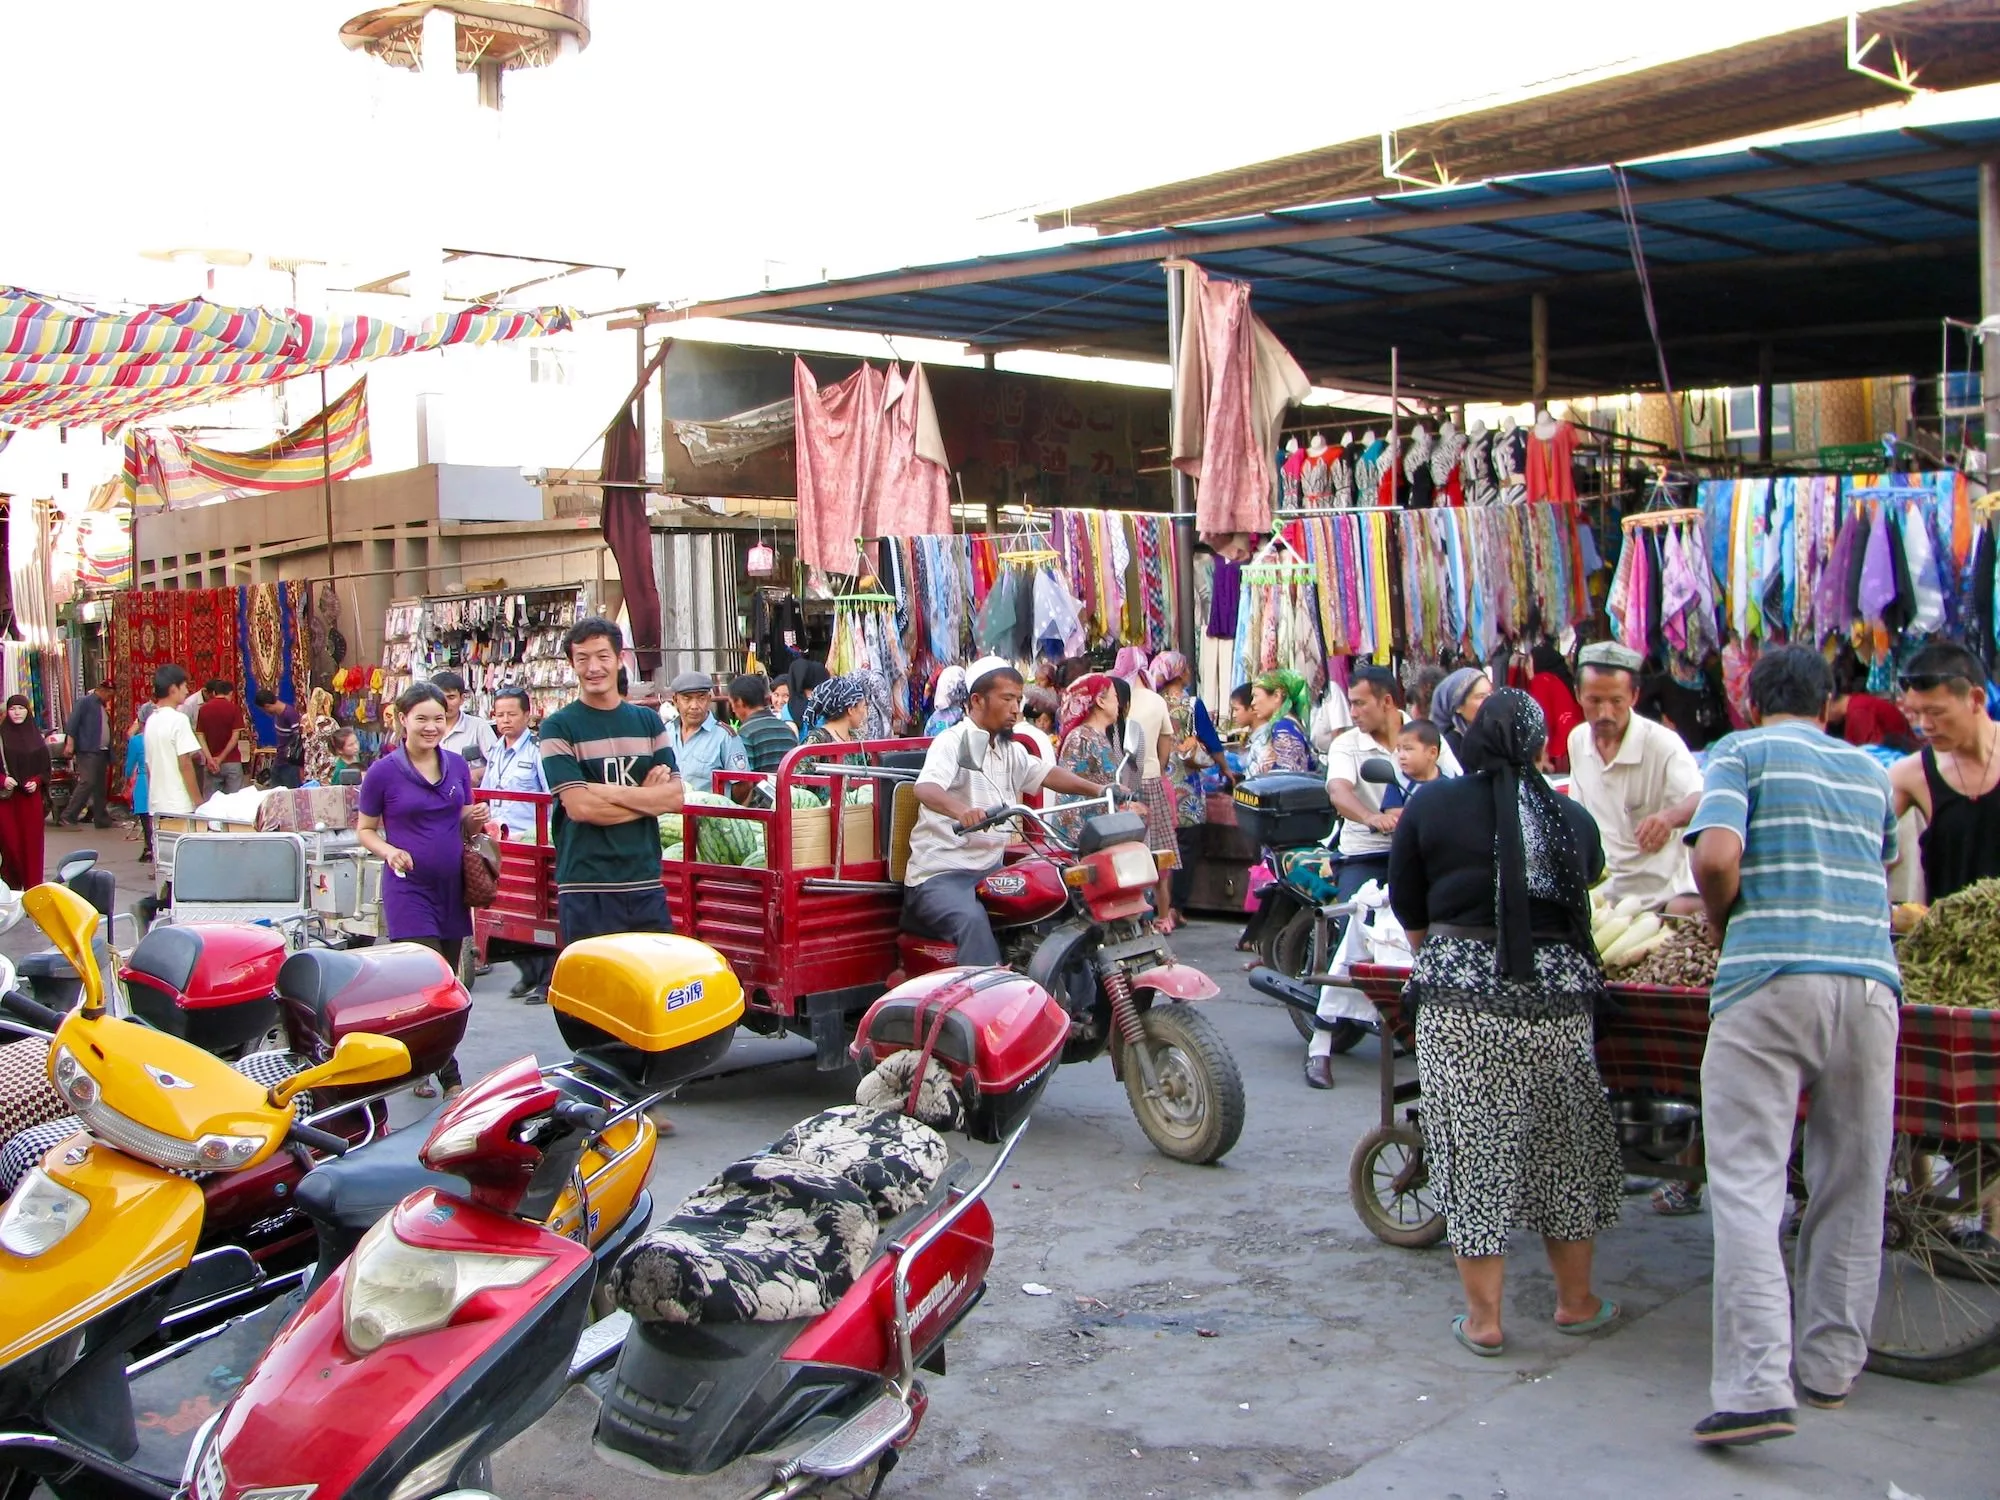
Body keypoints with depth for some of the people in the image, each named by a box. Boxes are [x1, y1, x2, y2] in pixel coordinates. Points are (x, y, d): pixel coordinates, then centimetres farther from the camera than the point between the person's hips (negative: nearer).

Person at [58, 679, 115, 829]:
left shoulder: (103, 706, 21)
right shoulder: (85, 702, -4)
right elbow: (73, 722, -13)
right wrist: (70, 742, -20)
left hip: (102, 752, 9)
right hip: (87, 751, -9)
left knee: (101, 787, 11)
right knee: (87, 783, -17)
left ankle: (101, 819, 16)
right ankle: (68, 816, -15)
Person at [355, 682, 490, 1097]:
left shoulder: (457, 766, 6)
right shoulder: (383, 772, -7)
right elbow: (364, 830, 0)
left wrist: (476, 817, -6)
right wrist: (389, 851, -19)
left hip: (453, 889, 5)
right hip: (409, 889, -5)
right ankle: (450, 1078, -5)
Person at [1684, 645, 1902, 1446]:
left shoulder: (1742, 751, 5)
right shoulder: (1871, 771, 21)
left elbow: (1716, 859, -10)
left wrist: (1721, 924, 8)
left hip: (1769, 979, -5)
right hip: (1870, 981, 5)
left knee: (1748, 1183, -6)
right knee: (1852, 1184, 14)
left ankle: (1757, 1386, -14)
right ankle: (1831, 1365, 23)